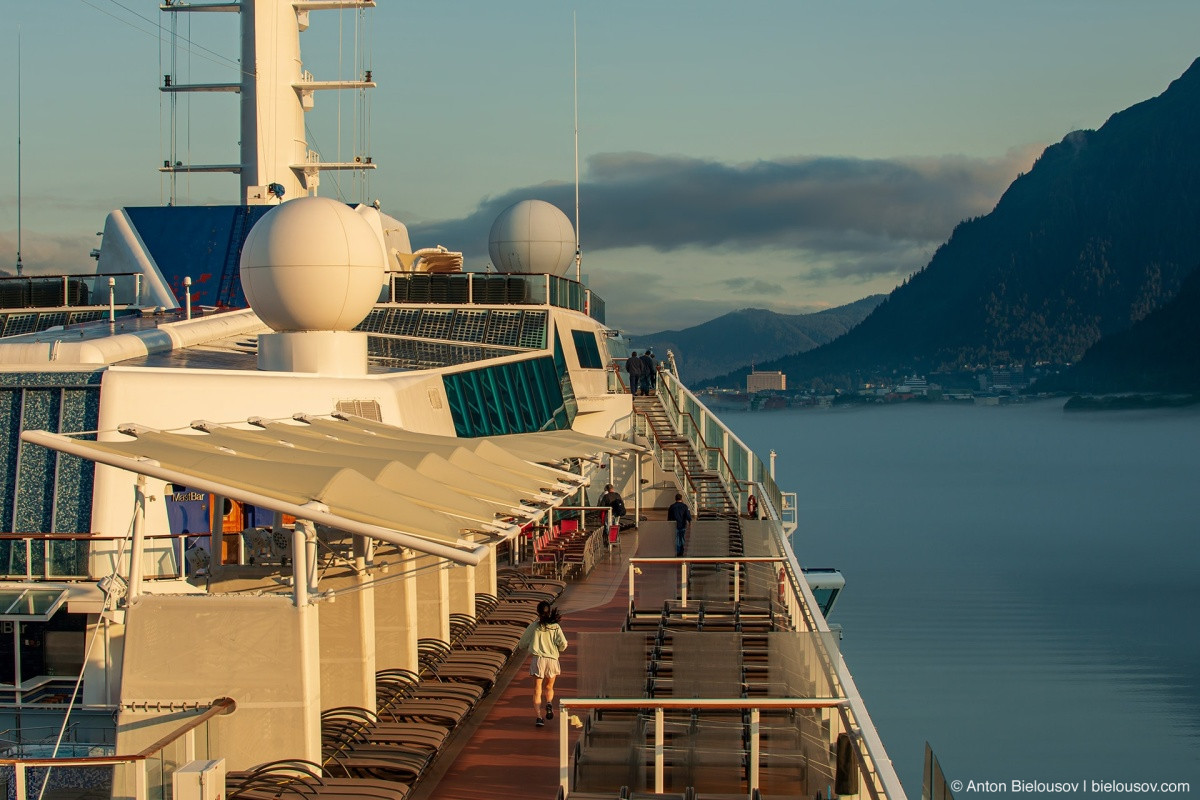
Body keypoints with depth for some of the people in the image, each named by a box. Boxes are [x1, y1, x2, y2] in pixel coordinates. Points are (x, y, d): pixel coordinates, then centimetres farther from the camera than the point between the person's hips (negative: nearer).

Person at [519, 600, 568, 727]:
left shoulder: (534, 626, 1)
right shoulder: (555, 627, 1)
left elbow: (523, 643, 5)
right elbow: (563, 643, -8)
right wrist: (559, 650, 14)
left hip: (538, 659, -1)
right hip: (552, 659, 1)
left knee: (537, 690, 3)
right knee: (549, 687, 21)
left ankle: (539, 716, -13)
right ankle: (549, 703, -10)